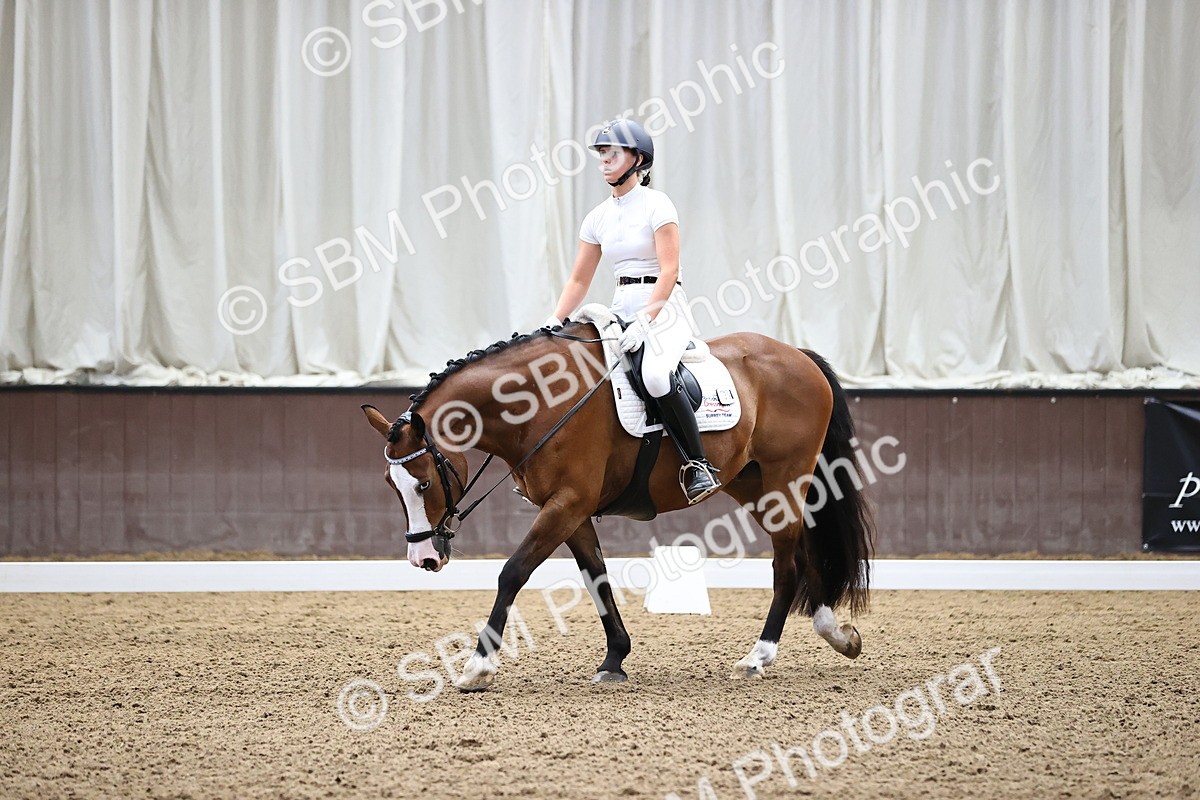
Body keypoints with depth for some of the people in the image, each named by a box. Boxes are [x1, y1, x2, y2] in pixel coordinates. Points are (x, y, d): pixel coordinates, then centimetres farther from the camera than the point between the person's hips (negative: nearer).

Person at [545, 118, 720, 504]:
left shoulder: (656, 205, -7)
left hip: (664, 307, -8)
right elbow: (579, 280, 14)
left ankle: (698, 466, -27)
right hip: (622, 308, 8)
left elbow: (669, 271, -15)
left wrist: (645, 321, -24)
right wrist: (554, 323, 0)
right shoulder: (599, 217, 12)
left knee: (655, 374, -35)